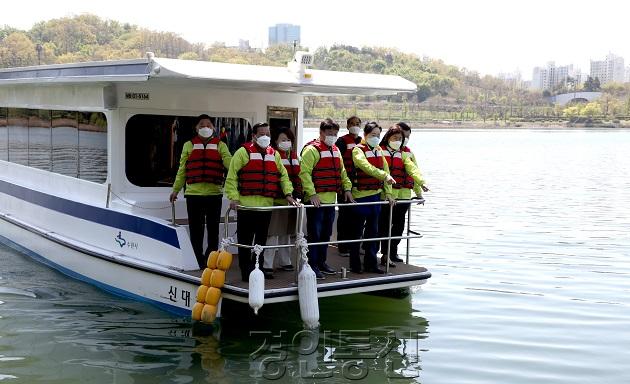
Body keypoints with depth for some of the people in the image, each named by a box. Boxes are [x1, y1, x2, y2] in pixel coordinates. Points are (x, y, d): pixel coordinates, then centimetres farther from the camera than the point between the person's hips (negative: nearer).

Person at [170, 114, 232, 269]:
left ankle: (210, 261, 17)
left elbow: (229, 162, -8)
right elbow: (182, 170, 10)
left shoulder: (220, 145, 7)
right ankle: (200, 261, 13)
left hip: (214, 194, 0)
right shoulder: (189, 146, 9)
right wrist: (175, 190, 8)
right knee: (195, 230, 2)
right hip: (193, 194, 0)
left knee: (213, 230, 6)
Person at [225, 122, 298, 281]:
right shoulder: (243, 152, -4)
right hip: (247, 205, -5)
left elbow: (283, 175, 16)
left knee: (261, 240, 14)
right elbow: (231, 177, -7)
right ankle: (246, 272, 9)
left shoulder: (274, 154, 13)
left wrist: (288, 193, 2)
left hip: (267, 205, 5)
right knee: (245, 241, 1)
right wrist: (234, 198, -15)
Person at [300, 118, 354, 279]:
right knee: (315, 234, -2)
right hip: (316, 200, -8)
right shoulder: (311, 149, -11)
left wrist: (346, 188, 10)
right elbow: (304, 173, -18)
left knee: (326, 233, 15)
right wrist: (311, 194, -23)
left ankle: (321, 262, 27)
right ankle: (312, 265, 5)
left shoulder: (335, 150, 16)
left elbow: (342, 172, 22)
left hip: (331, 199, 8)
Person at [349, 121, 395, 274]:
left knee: (373, 231, 12)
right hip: (361, 195, -7)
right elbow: (367, 167, -26)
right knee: (357, 232, 2)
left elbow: (385, 170, 10)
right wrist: (384, 176, -37)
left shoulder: (379, 150, 13)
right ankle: (355, 265, 10)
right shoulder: (358, 150, -9)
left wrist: (388, 192, 1)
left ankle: (371, 263, 21)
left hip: (376, 195, 7)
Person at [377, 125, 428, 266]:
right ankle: (385, 255, -3)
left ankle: (393, 251, 23)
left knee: (399, 224, 10)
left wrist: (420, 182, -16)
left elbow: (412, 169, 0)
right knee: (385, 225, -5)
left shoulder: (404, 154, 15)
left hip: (403, 195, 5)